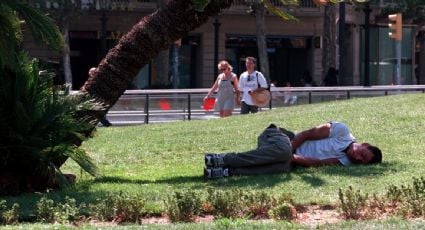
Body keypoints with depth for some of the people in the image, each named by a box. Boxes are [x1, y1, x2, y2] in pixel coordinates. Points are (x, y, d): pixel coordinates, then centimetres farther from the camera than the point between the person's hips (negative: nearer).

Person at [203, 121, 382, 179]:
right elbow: (308, 133, -9)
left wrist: (294, 158, -24)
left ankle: (226, 171, -37)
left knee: (285, 166, -34)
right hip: (283, 137, -3)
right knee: (283, 151, -39)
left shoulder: (344, 162, 5)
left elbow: (317, 163, -10)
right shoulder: (341, 131, -6)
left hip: (295, 158, 3)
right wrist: (289, 151, -19)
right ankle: (221, 159, -36)